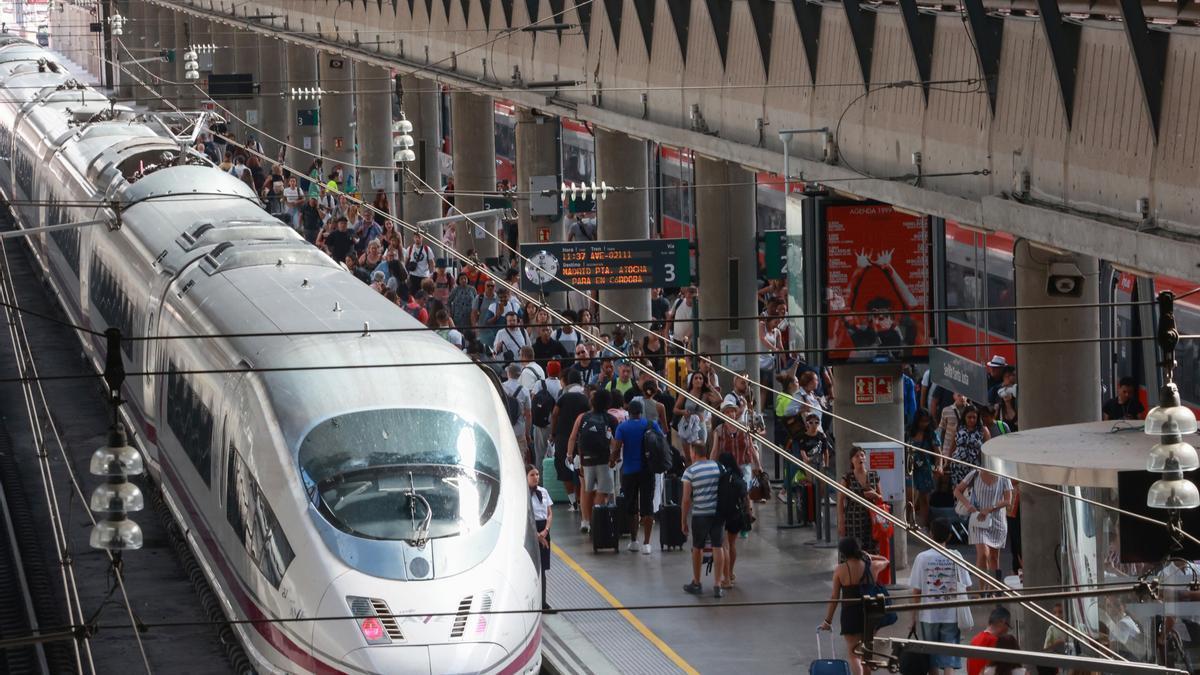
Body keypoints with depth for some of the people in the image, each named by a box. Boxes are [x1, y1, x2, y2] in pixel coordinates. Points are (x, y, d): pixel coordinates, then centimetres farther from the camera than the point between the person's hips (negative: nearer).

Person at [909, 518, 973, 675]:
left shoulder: (922, 558, -6)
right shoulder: (955, 557, -4)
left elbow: (916, 591, -4)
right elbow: (966, 586, -1)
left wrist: (914, 616, 6)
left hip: (929, 615, 0)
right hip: (951, 615, 0)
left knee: (932, 660, 15)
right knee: (949, 662, -2)